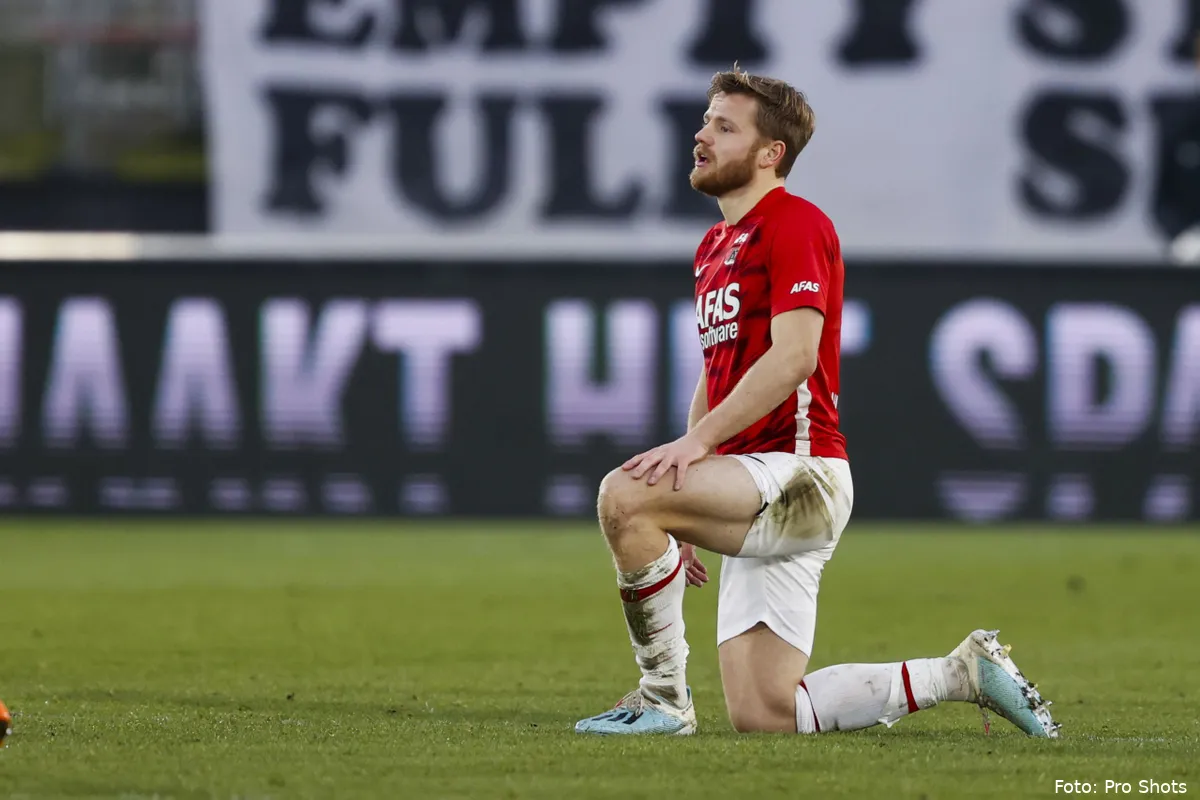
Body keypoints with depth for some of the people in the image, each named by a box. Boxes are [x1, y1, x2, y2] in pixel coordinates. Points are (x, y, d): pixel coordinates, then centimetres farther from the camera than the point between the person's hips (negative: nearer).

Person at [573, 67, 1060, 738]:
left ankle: (663, 698, -17)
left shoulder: (795, 224, -8)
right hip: (757, 501, 9)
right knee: (763, 716, 2)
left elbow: (793, 356, -20)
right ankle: (965, 672, 16)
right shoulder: (715, 246, 21)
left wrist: (698, 440, -26)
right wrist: (677, 517, 19)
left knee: (624, 495, -28)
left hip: (798, 471, -9)